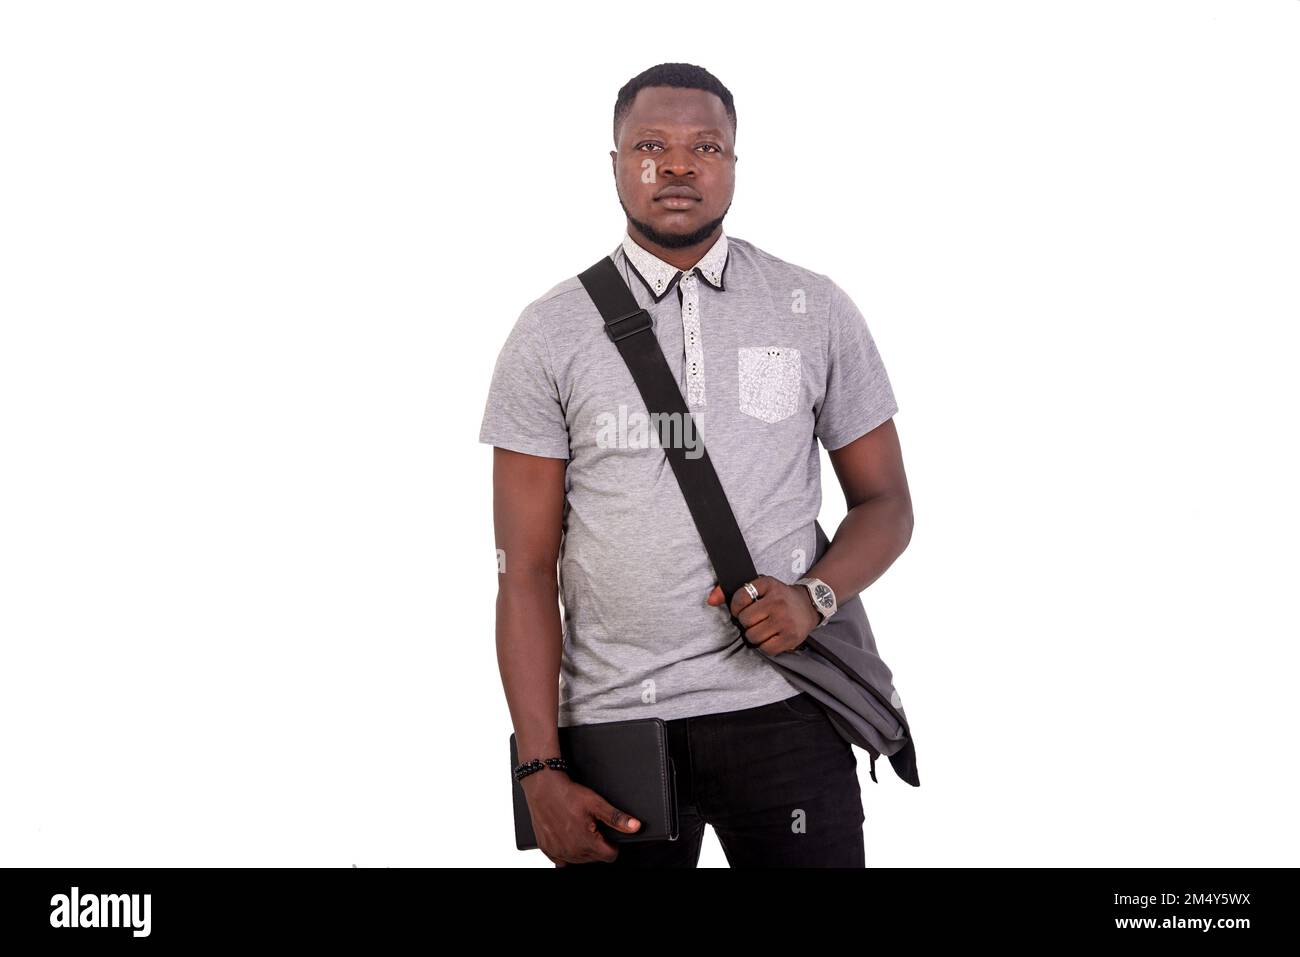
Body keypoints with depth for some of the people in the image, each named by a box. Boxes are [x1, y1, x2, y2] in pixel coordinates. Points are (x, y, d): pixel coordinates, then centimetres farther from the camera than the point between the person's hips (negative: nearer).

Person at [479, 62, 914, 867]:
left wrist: (815, 595, -12)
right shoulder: (550, 334, 1)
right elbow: (526, 569, -1)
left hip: (781, 710, 0)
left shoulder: (818, 311, 4)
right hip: (611, 719, 0)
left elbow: (886, 505, 9)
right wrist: (541, 768, -7)